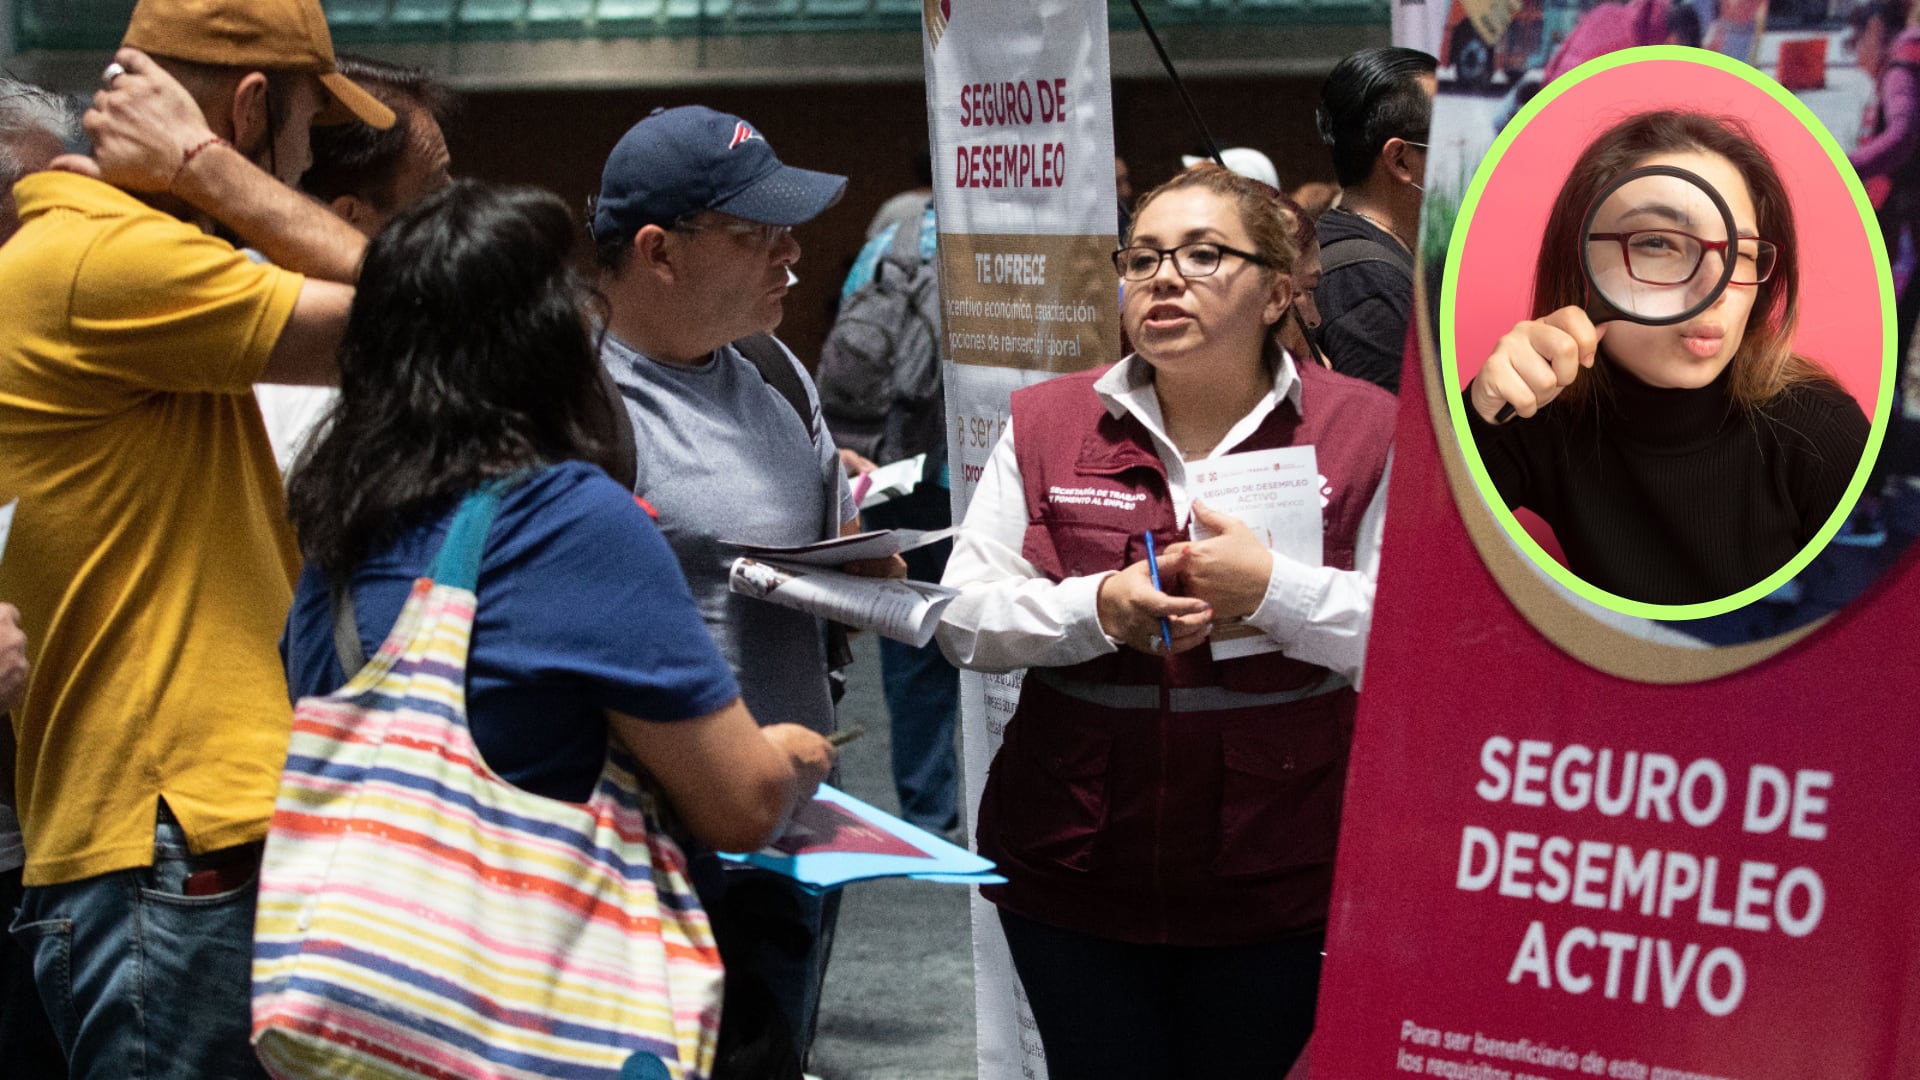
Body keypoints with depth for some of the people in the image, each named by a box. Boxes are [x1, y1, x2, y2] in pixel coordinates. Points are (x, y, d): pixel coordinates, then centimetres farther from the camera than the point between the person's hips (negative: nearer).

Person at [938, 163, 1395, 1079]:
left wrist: (1271, 589, -23)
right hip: (1072, 871, 2)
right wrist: (1101, 609, -17)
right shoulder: (1046, 423, 4)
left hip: (1275, 889, -2)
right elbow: (964, 617, 0)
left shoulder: (1362, 430, -3)